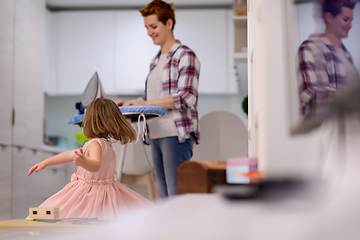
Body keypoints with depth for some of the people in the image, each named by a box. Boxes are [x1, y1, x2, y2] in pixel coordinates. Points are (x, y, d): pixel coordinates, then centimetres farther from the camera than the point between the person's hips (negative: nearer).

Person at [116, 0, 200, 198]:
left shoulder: (185, 56, -7)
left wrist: (146, 103, -19)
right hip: (156, 135, 9)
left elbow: (187, 98, -17)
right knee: (165, 196, 12)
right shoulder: (156, 61, 19)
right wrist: (128, 104, 5)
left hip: (176, 136, -8)